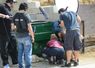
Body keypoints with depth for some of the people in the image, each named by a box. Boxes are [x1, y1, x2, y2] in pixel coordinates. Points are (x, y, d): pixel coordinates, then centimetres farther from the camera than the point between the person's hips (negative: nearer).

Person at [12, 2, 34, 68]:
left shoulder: (15, 16, 2)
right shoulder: (26, 15, -13)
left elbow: (13, 27, 6)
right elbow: (29, 28, -14)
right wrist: (32, 36, -5)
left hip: (19, 37, 5)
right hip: (26, 36, -5)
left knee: (20, 53, 13)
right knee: (27, 53, 2)